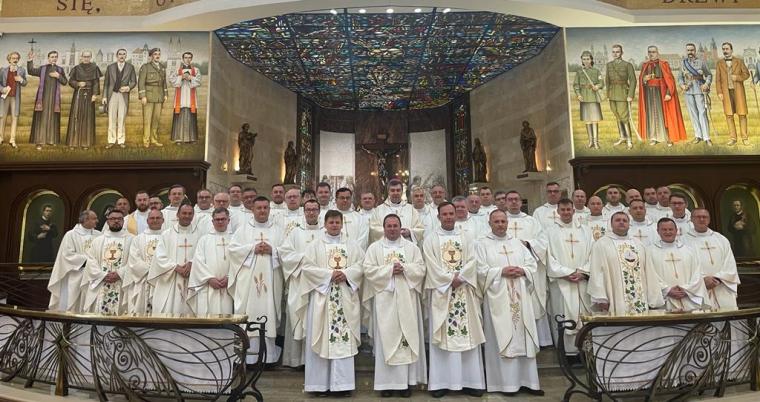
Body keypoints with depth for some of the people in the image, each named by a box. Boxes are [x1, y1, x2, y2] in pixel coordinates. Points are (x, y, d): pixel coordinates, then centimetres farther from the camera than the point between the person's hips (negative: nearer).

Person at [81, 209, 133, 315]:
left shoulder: (131, 240, 7)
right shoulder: (97, 240, 16)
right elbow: (91, 261, 6)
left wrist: (119, 274, -15)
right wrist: (103, 275, -9)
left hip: (122, 285, -2)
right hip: (99, 285, 3)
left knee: (120, 315, -7)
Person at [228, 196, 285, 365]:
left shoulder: (278, 230, 13)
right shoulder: (243, 228, 11)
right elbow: (233, 248, 0)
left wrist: (272, 250, -10)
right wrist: (252, 249, -10)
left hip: (270, 280, 1)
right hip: (248, 280, -1)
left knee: (268, 313, -1)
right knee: (248, 314, -5)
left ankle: (268, 355, 4)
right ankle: (247, 354, 0)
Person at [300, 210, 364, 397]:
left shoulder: (351, 246, 13)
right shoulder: (315, 245, 5)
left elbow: (360, 265, 5)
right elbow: (307, 267, -5)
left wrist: (346, 274, -13)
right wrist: (329, 274, -13)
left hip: (345, 299, 2)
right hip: (322, 297, -2)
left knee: (344, 339, 0)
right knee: (322, 339, -1)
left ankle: (341, 383, 6)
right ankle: (321, 383, 7)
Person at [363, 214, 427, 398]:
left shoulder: (411, 247, 11)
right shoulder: (374, 248, 7)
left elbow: (421, 268, 2)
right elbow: (368, 269, -5)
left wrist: (404, 268, -13)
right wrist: (390, 269, -12)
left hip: (407, 300, 1)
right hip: (385, 300, -1)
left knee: (408, 336, 0)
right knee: (386, 337, -1)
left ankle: (407, 380, 8)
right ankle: (387, 382, 5)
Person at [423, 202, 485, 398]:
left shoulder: (465, 238, 13)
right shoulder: (430, 239, 5)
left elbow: (472, 261, 2)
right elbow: (431, 264, -5)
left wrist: (460, 277, -13)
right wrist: (450, 279, -13)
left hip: (464, 292, 3)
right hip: (441, 292, -2)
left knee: (467, 333, 2)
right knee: (443, 336, -2)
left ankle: (469, 380, 10)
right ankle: (441, 382, 3)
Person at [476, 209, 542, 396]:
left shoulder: (517, 243, 16)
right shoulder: (482, 244, 2)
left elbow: (532, 265, 12)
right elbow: (481, 270, -8)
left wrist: (522, 271, -7)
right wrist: (502, 271, -15)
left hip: (520, 298, 4)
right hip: (497, 298, -4)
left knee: (523, 337, 4)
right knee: (502, 338, -4)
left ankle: (527, 380, 11)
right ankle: (506, 382, 3)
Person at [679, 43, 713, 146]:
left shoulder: (702, 62, 2)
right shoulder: (683, 63, 9)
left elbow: (709, 75, 7)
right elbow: (680, 77, 15)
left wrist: (707, 84, -10)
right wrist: (682, 85, -3)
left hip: (699, 91, -3)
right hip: (688, 91, 3)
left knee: (702, 113, -7)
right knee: (693, 114, 6)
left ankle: (706, 138, -6)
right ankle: (698, 136, 16)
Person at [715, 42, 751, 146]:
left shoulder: (739, 61, 3)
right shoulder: (719, 63, 5)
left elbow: (746, 74, 5)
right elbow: (718, 79, 2)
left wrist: (737, 77, -16)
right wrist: (719, 92, -6)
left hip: (738, 91, -1)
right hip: (726, 92, 1)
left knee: (742, 114, -1)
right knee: (729, 115, 0)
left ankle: (744, 137, 7)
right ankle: (733, 138, 7)